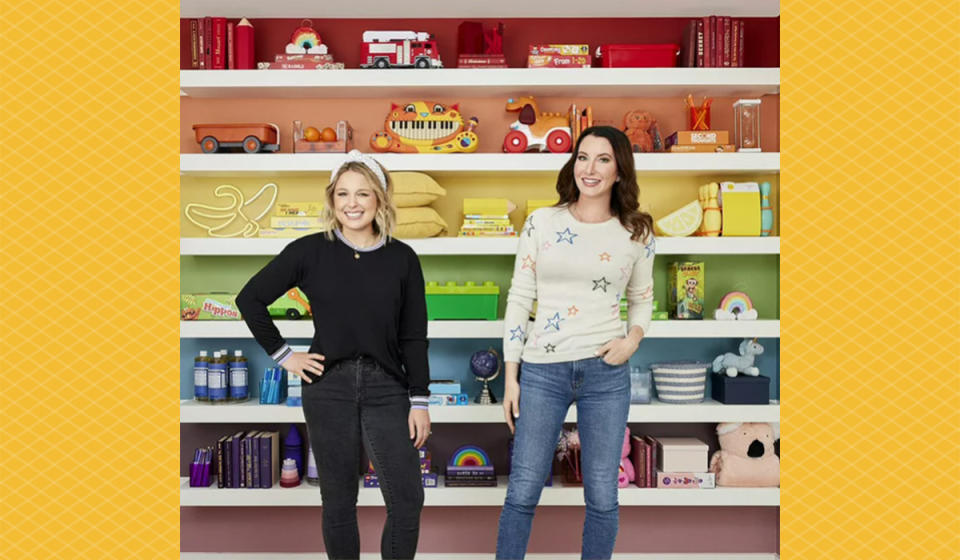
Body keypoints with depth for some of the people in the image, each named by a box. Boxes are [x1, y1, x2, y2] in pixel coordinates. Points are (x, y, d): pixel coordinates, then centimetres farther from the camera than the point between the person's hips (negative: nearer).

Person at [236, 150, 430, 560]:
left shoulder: (402, 258, 1)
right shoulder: (310, 251, -2)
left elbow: (414, 337, 2)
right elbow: (250, 298, 5)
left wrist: (419, 402, -1)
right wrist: (282, 355, 1)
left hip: (387, 388, 1)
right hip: (329, 389, 0)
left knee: (408, 501, -3)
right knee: (339, 502, 9)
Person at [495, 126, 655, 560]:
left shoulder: (636, 234, 4)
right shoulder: (541, 222, 1)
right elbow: (519, 299, 3)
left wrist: (633, 339, -5)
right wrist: (511, 377, 0)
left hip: (606, 373, 1)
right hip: (542, 371, 0)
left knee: (602, 496, 8)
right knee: (522, 492, 4)